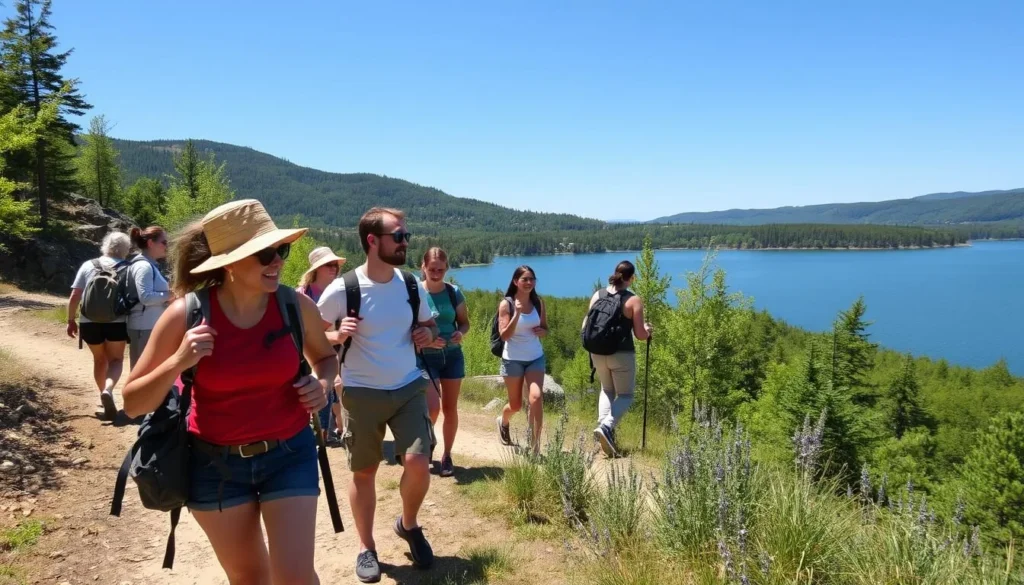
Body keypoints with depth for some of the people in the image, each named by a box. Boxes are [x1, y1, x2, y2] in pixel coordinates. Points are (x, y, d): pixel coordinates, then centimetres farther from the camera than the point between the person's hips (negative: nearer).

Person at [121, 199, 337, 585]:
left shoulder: (296, 305, -10)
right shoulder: (186, 314, -15)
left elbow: (325, 356, 11)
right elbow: (133, 404, -10)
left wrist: (322, 384, -11)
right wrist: (177, 362, -27)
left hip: (288, 454, 0)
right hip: (215, 462, 0)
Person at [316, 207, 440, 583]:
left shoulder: (413, 286, -1)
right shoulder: (341, 290, -13)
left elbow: (429, 324, 17)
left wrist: (428, 334, -6)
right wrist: (339, 335, -22)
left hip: (409, 387, 3)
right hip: (362, 393, -2)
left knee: (418, 462, -9)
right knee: (364, 471, 9)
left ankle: (409, 525, 22)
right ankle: (366, 547, 29)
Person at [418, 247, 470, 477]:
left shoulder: (454, 292, -2)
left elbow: (465, 322, 7)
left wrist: (461, 333, -14)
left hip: (452, 355, 3)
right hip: (425, 357, -3)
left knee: (450, 408, 6)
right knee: (433, 406, -12)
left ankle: (447, 455, 21)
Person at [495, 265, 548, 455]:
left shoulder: (538, 303, 1)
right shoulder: (506, 304, -10)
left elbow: (545, 329, 12)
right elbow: (504, 336, -16)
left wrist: (541, 331, -11)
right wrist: (517, 314, -27)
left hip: (536, 358, 2)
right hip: (513, 360, -2)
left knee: (536, 398, -18)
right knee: (515, 404, 11)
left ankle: (535, 446, -11)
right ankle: (503, 422, 48)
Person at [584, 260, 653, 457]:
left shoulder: (597, 295, 1)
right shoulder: (634, 300, -10)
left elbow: (586, 326, 6)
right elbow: (640, 335, -9)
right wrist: (647, 330, 13)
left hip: (598, 353, 4)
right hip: (622, 354, -4)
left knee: (607, 390, 26)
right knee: (625, 395, 12)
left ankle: (603, 423, 9)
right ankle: (607, 426, -11)